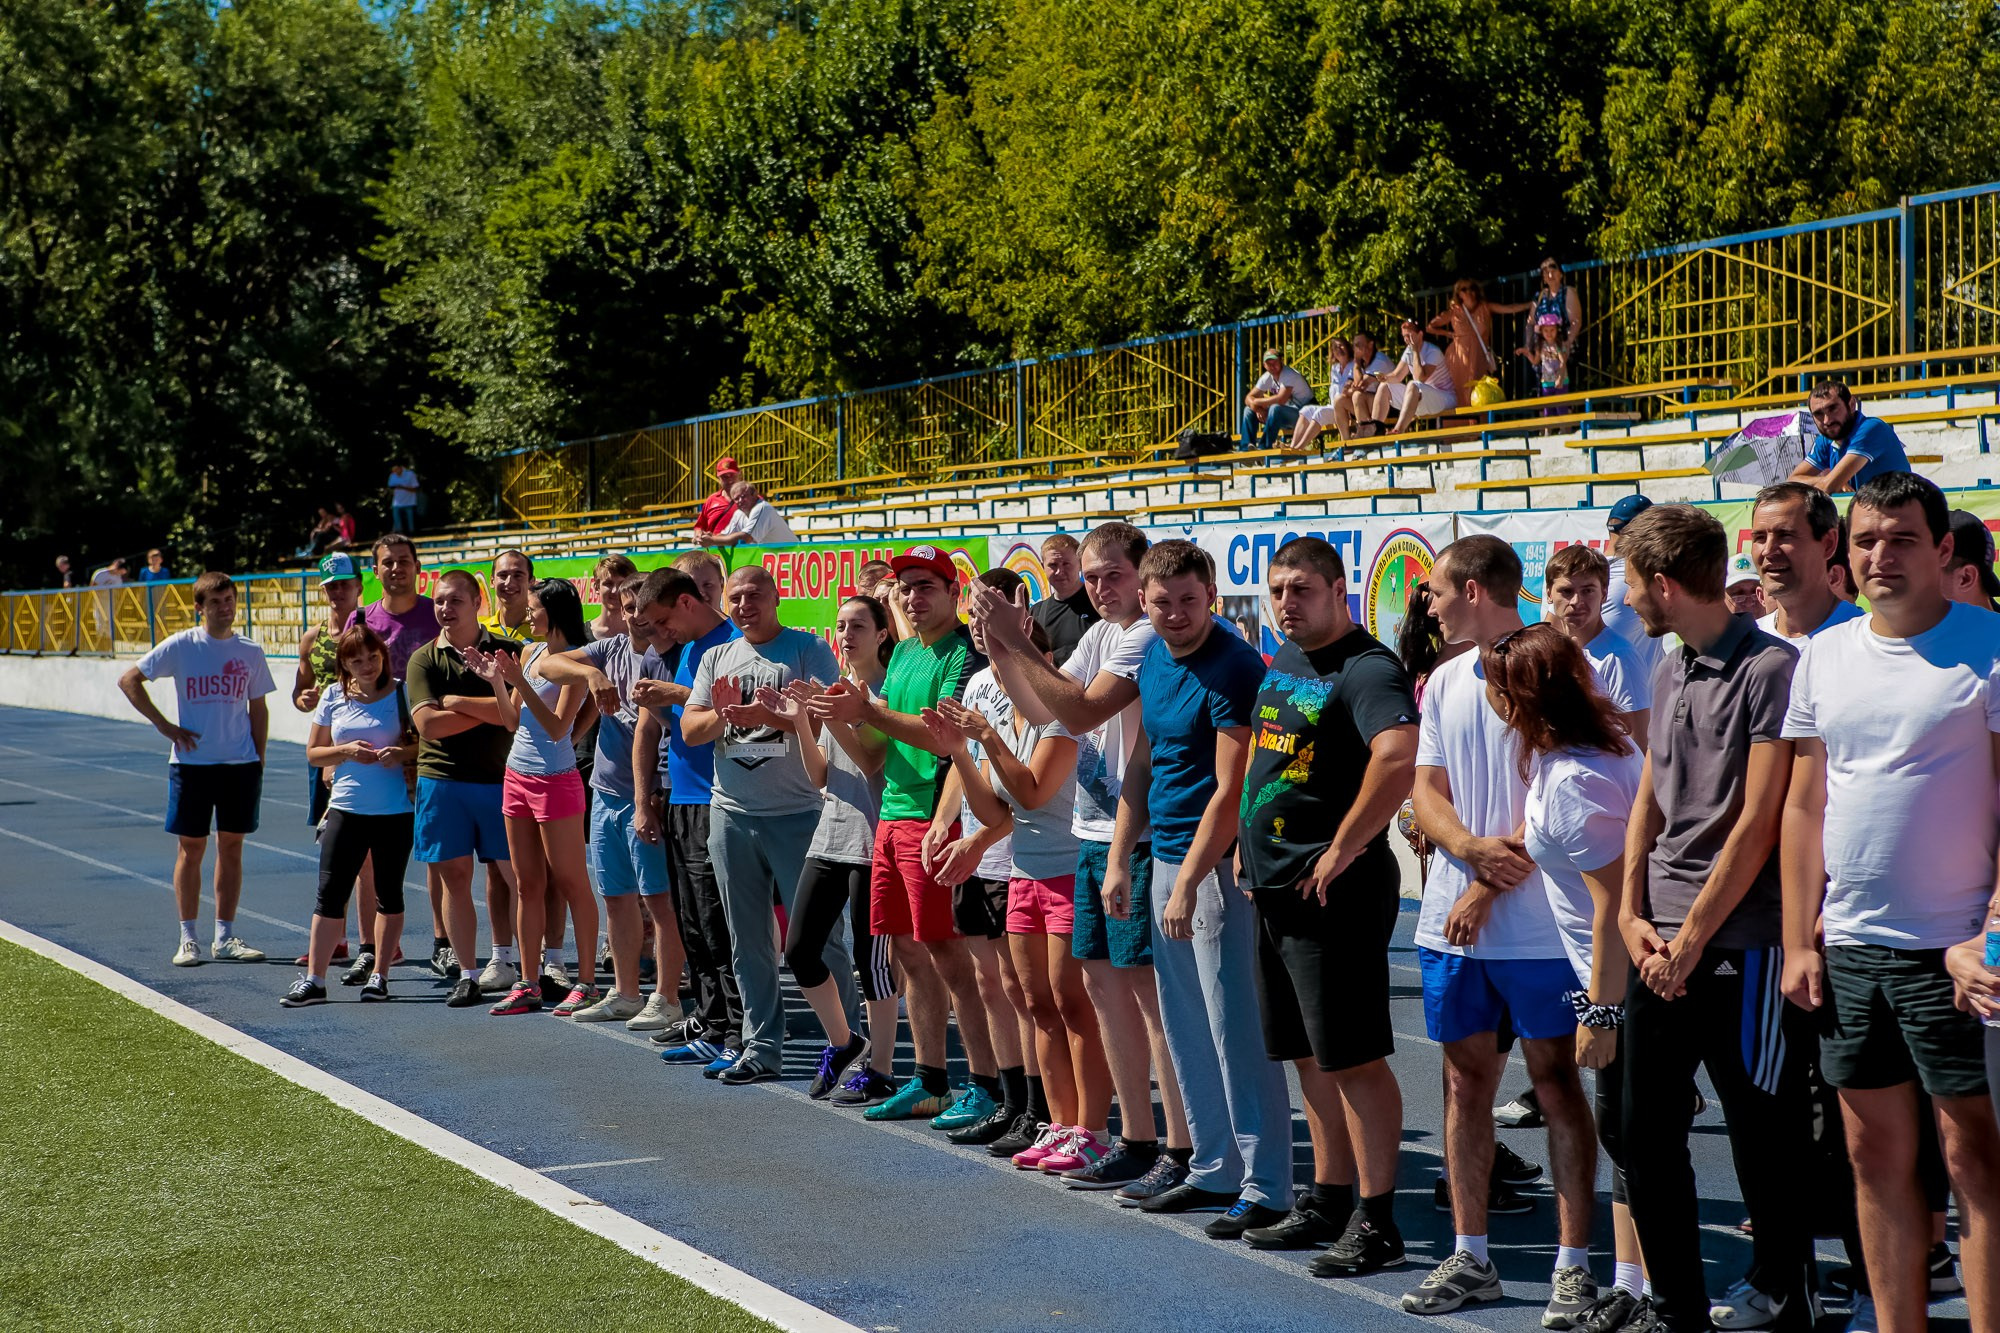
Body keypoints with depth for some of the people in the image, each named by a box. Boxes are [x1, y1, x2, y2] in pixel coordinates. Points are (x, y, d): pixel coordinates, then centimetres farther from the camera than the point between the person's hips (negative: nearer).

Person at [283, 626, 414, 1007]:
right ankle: (313, 980, 0)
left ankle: (379, 974, 16)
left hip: (396, 810, -2)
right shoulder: (333, 697, 5)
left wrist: (403, 753, -20)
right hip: (346, 807, 2)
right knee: (330, 893, -2)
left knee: (388, 893, 7)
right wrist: (347, 751, -9)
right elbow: (313, 751, 9)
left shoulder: (401, 693, -2)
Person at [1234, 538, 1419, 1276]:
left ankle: (1376, 1223, 1)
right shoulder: (1283, 660, 14)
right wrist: (1253, 842, 19)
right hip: (1273, 885, 9)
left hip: (1332, 891, -9)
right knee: (1311, 1057, 15)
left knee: (1353, 1057, -5)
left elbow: (1398, 756, -33)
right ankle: (1328, 1202, 25)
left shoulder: (1366, 670, -15)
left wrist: (1343, 848, -25)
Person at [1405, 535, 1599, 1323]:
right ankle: (1469, 1258, 19)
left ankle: (1574, 1264, 6)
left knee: (1556, 1083, 0)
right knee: (1465, 1081, 10)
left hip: (1536, 924, -6)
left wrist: (1489, 887, -15)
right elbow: (1425, 789, 9)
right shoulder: (1446, 683, 13)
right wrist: (1472, 848, -12)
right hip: (1452, 922, 7)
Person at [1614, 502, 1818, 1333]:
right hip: (1661, 942, 8)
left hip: (1741, 940, -8)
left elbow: (1757, 824, -14)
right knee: (1644, 1132, 8)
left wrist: (1692, 936, -12)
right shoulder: (1669, 673, 14)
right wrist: (1633, 915, 5)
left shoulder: (1771, 670, -11)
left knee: (1764, 1132, 3)